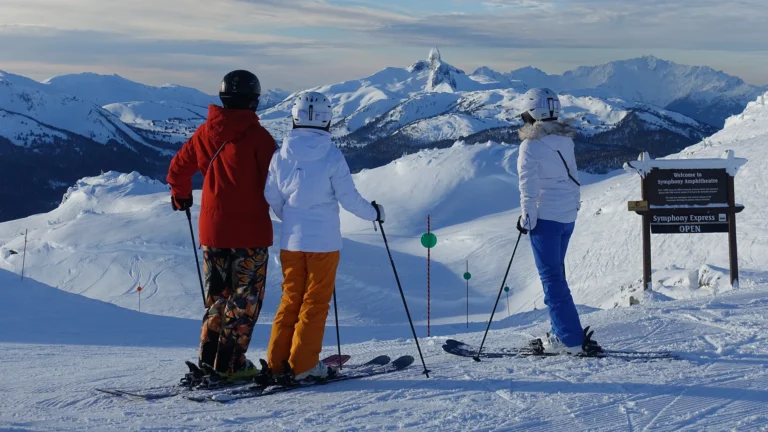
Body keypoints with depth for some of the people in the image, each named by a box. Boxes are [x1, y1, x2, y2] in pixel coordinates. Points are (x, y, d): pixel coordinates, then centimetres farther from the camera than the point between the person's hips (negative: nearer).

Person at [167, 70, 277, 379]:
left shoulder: (205, 133, 3)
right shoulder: (257, 136, -12)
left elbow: (178, 168, 13)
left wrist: (180, 194, 32)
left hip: (212, 229, 5)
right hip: (250, 230, -5)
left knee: (217, 295, 17)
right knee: (245, 297, 4)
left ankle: (208, 359, 16)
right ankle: (230, 363, 2)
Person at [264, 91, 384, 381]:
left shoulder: (281, 156, -1)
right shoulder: (331, 156, -13)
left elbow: (271, 197, 7)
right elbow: (349, 198, -10)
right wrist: (373, 213, 9)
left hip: (291, 241, 4)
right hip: (323, 242, -4)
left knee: (291, 299, 14)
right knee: (316, 302, 5)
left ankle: (278, 362, 13)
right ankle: (303, 365, 5)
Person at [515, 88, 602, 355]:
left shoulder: (531, 146, -14)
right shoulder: (565, 141, 8)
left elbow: (529, 186, -16)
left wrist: (527, 217, -7)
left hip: (545, 217, -8)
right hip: (568, 216, 8)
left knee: (552, 278, -3)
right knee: (556, 273, 18)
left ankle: (570, 339, -4)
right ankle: (564, 332, 22)